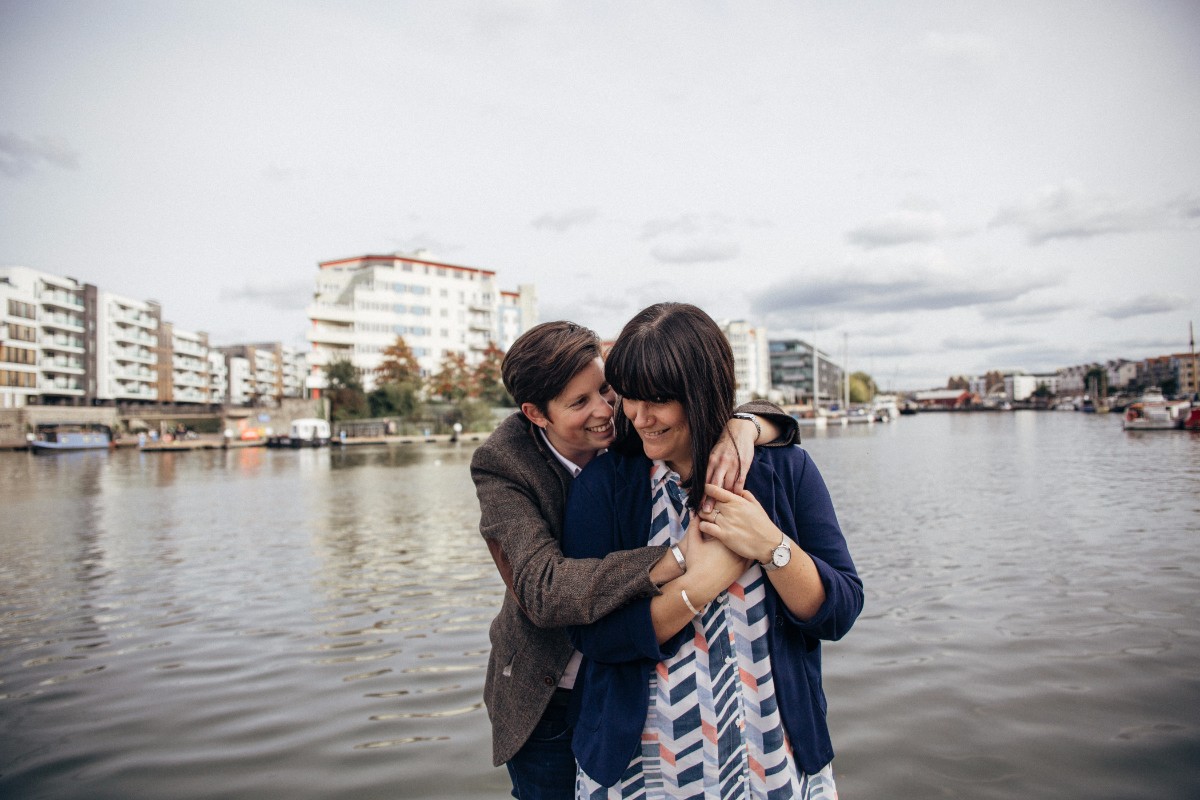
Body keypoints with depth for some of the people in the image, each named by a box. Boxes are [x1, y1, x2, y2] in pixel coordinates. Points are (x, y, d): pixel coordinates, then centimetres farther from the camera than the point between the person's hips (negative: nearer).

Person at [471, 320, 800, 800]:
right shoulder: (503, 465, -21)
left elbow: (777, 422, -9)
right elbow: (543, 589, -35)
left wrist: (741, 426, -34)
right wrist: (679, 557, -45)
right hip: (550, 702, -2)